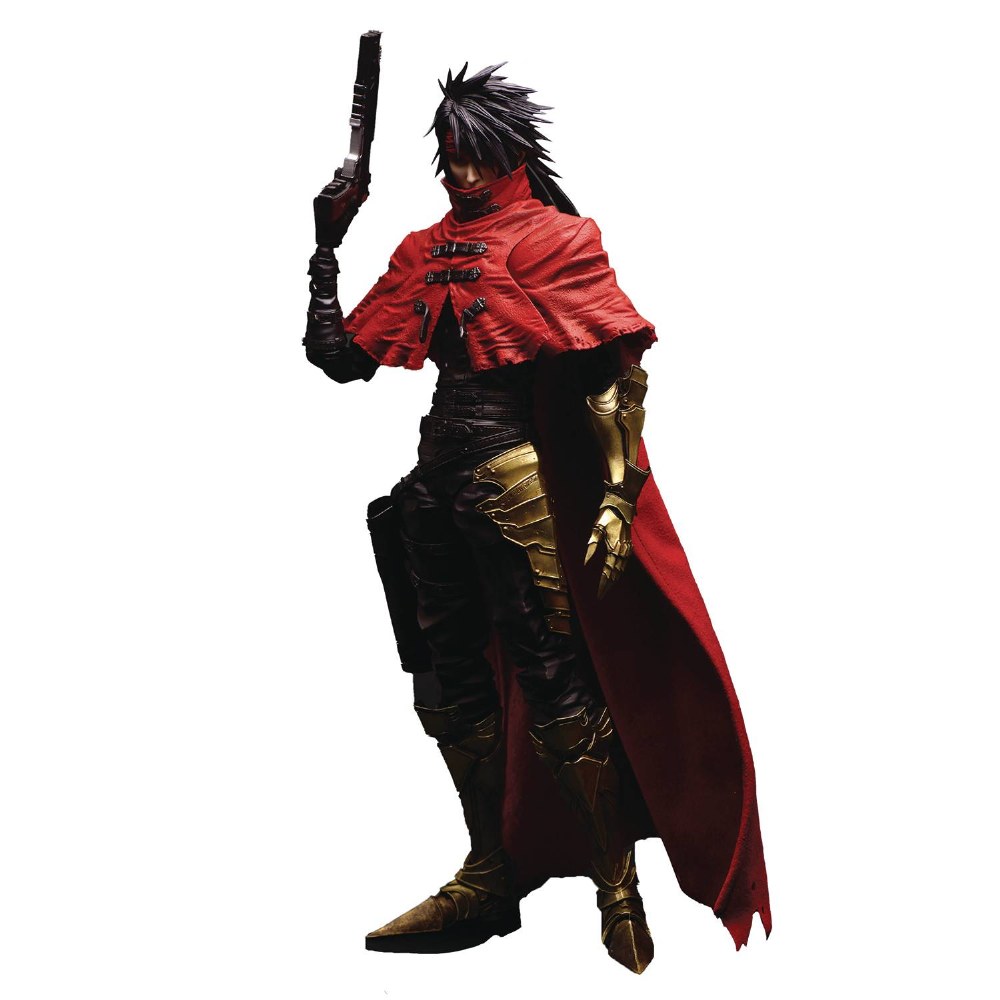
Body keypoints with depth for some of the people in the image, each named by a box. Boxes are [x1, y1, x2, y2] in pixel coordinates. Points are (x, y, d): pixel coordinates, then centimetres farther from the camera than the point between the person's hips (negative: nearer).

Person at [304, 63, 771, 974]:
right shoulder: (425, 251, 17)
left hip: (514, 477, -7)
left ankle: (620, 887, 8)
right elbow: (344, 357, 16)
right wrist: (326, 251, 7)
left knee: (551, 677, -5)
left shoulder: (551, 239, -1)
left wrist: (617, 497, -18)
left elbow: (617, 373, -9)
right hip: (436, 479, 7)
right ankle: (489, 880, 24)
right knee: (451, 679, 11)